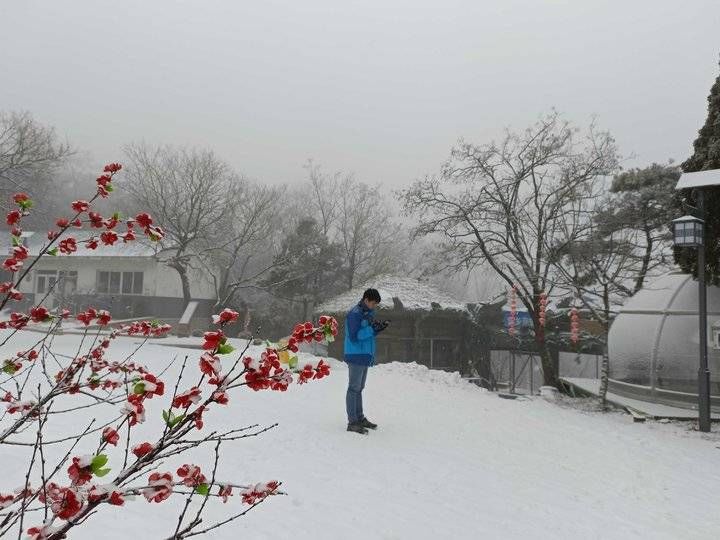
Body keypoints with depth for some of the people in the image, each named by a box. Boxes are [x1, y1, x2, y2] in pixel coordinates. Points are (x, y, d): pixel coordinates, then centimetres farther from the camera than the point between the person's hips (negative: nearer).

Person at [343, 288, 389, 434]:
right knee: (354, 389, -4)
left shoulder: (368, 313, 14)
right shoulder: (355, 314, -15)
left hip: (365, 357, 9)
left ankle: (360, 418, 24)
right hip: (356, 357, -9)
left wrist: (378, 328, 2)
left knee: (359, 388, 16)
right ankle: (352, 422, 1)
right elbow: (354, 336, -19)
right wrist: (372, 328, -21)